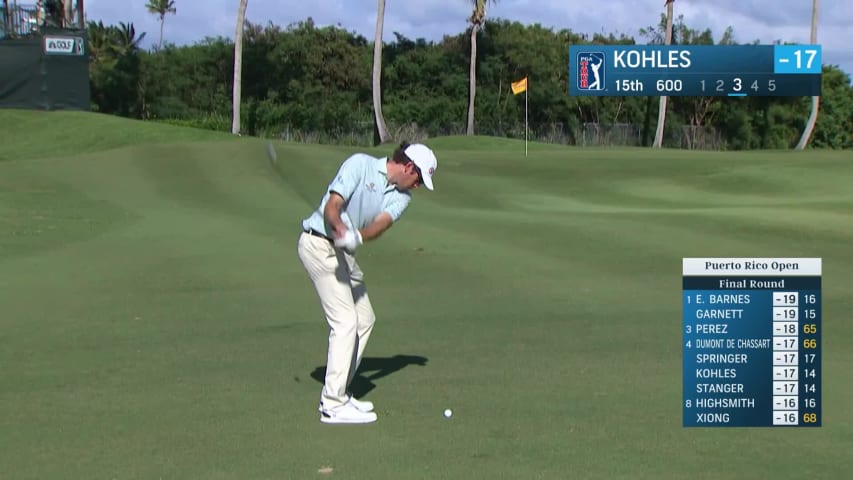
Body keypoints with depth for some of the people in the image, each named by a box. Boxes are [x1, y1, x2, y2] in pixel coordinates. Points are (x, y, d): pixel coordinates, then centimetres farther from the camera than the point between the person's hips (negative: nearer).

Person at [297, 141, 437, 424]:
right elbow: (332, 206, -20)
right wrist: (341, 229, -40)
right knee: (345, 322, -14)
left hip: (344, 252, 9)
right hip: (319, 244, -9)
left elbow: (381, 224, -14)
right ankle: (333, 405, -12)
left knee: (364, 319, 11)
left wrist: (357, 237, -35)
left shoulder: (401, 197, 5)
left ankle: (337, 393, 19)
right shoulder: (360, 164, -12)